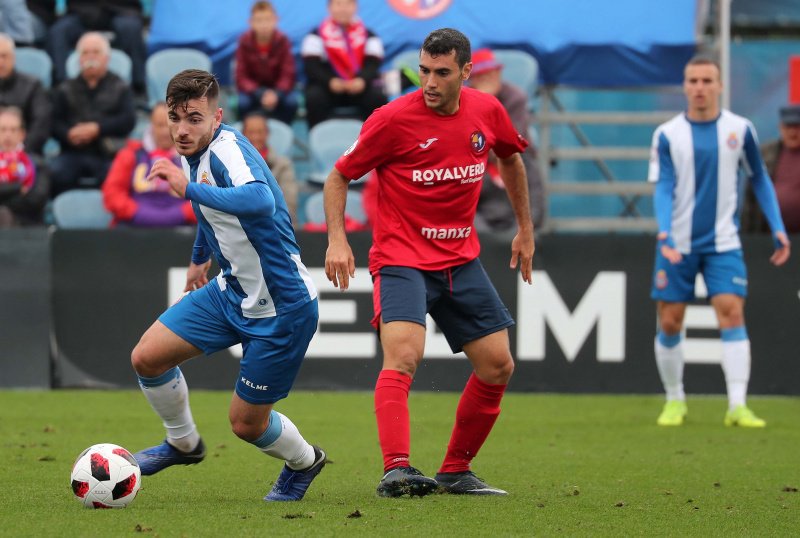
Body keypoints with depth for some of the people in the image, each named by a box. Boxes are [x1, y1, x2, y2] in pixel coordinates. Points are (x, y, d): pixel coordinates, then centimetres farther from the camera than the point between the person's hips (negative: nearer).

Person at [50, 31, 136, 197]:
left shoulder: (120, 88, 14)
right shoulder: (66, 89, 20)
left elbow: (128, 121, 0)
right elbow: (54, 122, 9)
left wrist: (97, 129, -13)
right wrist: (69, 134, -14)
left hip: (108, 155, -2)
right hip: (73, 153, 2)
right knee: (54, 173, -31)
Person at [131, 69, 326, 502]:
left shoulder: (228, 150, -27)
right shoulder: (191, 155, 1)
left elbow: (260, 200, -49)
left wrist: (189, 188, -52)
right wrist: (200, 257, 37)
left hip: (281, 307, -8)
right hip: (232, 290, 8)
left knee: (246, 423, 1)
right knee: (147, 358, -1)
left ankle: (304, 460, 33)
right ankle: (183, 443, 25)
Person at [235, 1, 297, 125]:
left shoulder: (282, 40, -15)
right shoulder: (245, 41, -15)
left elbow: (288, 76, -16)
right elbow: (241, 78, -16)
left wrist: (276, 94, -37)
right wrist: (261, 95, -33)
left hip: (277, 88, 1)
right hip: (253, 90, -1)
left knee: (291, 101, -30)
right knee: (243, 103, -33)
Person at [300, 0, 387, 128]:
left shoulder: (368, 35, 6)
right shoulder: (318, 35, 2)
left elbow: (374, 63, -3)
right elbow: (311, 65, -7)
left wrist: (362, 80, -25)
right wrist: (329, 81, -25)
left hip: (359, 88, 1)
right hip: (328, 86, -1)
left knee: (378, 97, -28)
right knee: (314, 97, -32)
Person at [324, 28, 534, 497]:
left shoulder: (488, 111, 0)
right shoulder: (393, 119, -14)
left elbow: (510, 159, 22)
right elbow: (339, 177, -3)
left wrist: (526, 229, 24)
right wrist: (337, 239, -16)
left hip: (462, 260, 6)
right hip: (402, 258, -6)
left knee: (498, 367, 5)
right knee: (403, 356, -27)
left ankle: (456, 472, 19)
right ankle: (396, 471, -37)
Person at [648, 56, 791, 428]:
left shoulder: (739, 129, 1)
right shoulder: (668, 135, -2)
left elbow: (759, 179, 11)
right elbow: (662, 188, -7)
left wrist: (777, 228, 4)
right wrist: (664, 233, -24)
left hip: (722, 243, 0)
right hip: (677, 244, 0)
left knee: (732, 314, -14)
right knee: (669, 324, 2)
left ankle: (738, 405, -18)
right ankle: (675, 401, 19)